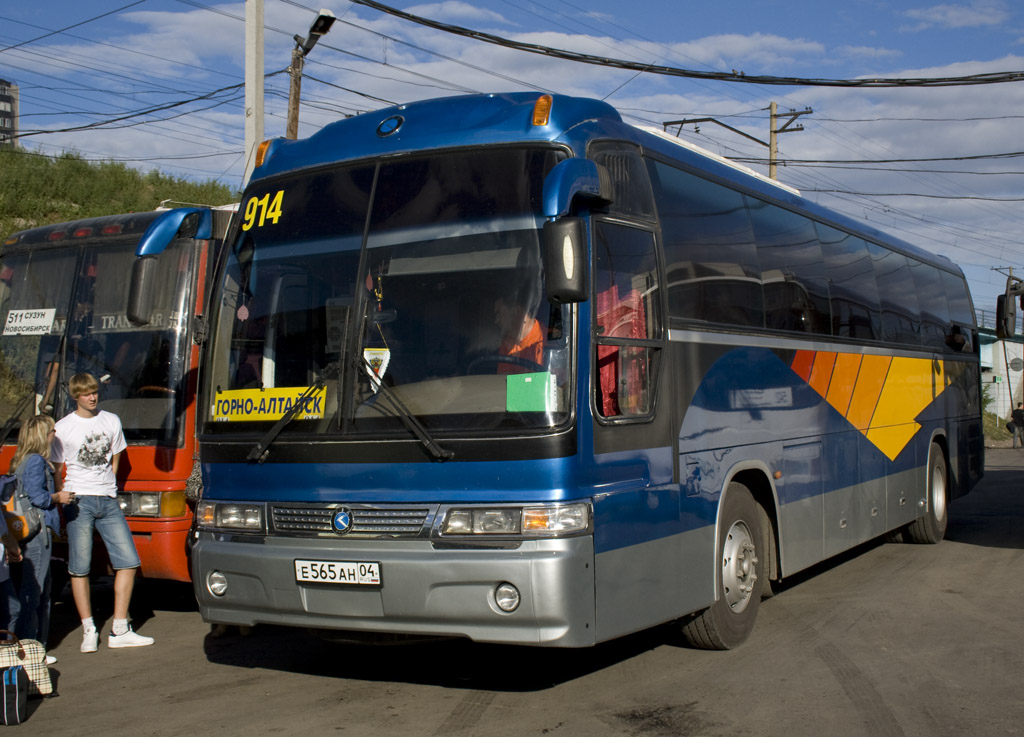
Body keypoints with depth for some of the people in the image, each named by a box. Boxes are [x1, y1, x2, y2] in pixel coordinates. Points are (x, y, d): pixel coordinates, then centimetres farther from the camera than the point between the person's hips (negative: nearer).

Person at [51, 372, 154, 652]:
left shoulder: (111, 421, 12)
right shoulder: (64, 428, 2)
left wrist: (107, 485, 10)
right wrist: (61, 494, -15)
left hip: (108, 501, 4)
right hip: (78, 501, -3)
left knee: (128, 561, -3)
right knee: (79, 568, -3)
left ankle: (120, 630, 3)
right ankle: (89, 631, 9)